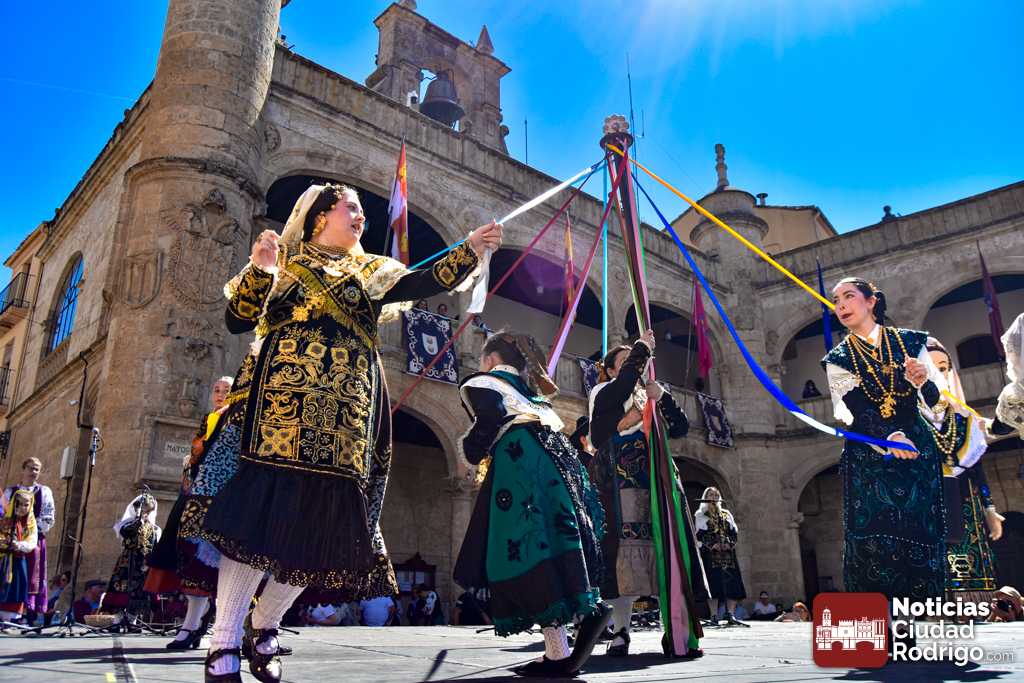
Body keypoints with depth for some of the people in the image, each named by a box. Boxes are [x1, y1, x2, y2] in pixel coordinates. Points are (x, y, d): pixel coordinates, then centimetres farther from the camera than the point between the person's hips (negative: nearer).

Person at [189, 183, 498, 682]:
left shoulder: (373, 272, 22)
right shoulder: (286, 261, 15)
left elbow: (425, 284, 5)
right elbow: (237, 321, 6)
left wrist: (470, 250, -6)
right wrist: (259, 270, -7)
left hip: (345, 413, 3)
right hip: (282, 404, -3)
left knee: (324, 520, 0)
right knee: (260, 510, -12)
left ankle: (265, 630, 19)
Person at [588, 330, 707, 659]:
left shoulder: (650, 399, 24)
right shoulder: (606, 394, 9)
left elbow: (680, 429, 13)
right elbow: (623, 384, -15)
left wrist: (663, 397, -2)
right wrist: (642, 347, -4)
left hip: (656, 484, 5)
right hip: (620, 488, -4)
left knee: (664, 551, -4)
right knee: (625, 554, -10)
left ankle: (678, 632, -4)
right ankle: (621, 632, -5)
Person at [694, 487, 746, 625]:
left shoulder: (726, 514, 20)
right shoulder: (699, 515, 9)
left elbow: (734, 531, 15)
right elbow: (698, 534, -1)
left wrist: (730, 543, -4)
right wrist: (711, 545, -14)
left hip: (727, 552, 4)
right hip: (709, 554, -4)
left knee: (731, 582, -8)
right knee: (713, 582, -11)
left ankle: (731, 613, -7)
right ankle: (715, 615, -9)